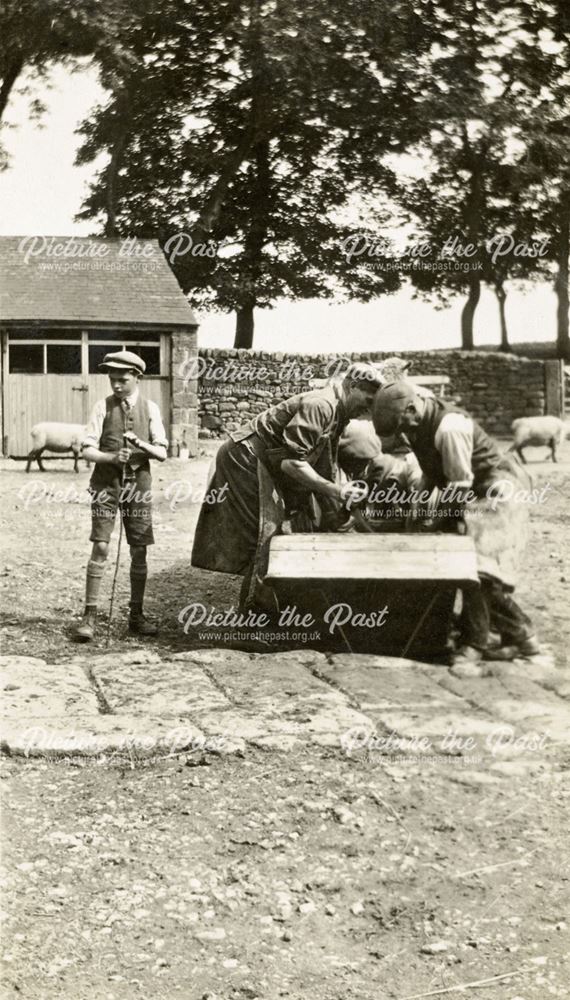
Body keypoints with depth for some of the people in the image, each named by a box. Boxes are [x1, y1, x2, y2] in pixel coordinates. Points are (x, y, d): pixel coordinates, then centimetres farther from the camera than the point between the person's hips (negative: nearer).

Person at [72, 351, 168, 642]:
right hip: (107, 483, -2)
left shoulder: (150, 408, 3)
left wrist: (141, 444, -19)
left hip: (139, 484, 2)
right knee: (100, 547, -8)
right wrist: (112, 457, -21)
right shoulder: (103, 406, 0)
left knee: (139, 550, 5)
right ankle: (89, 616, -3)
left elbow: (162, 452, 1)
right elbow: (87, 449, -3)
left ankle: (136, 616, 17)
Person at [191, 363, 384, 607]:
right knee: (266, 533, -10)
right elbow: (290, 461, -30)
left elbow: (325, 470, 13)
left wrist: (335, 516, 7)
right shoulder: (320, 406, -25)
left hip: (267, 467, 10)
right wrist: (336, 491, -27)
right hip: (245, 458, -10)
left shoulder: (337, 413, 7)